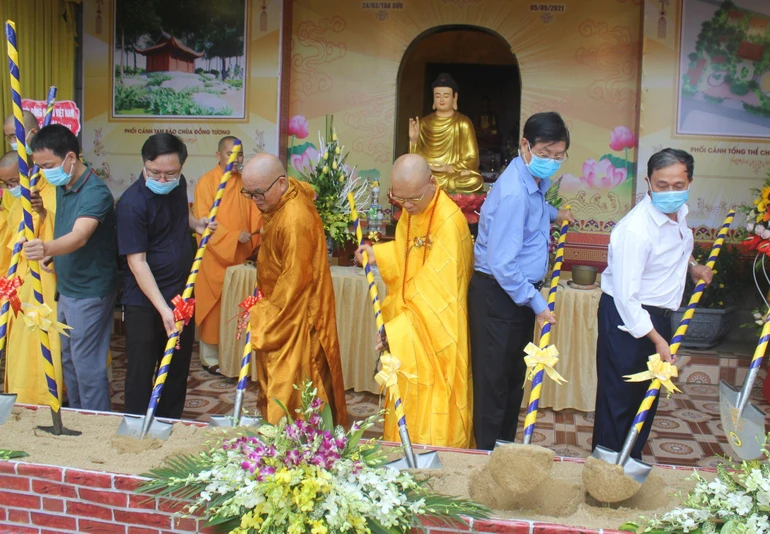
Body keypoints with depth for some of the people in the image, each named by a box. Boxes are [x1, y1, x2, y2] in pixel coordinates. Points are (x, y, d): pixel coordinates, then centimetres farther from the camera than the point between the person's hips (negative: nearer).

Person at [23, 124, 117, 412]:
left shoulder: (95, 192, -23)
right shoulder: (61, 187, 5)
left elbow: (80, 236, -40)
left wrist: (47, 248, -58)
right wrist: (44, 213, -1)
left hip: (90, 293, -9)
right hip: (66, 289, 9)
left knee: (87, 365, 0)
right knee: (69, 359, 20)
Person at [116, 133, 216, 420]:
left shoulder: (178, 185, 0)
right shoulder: (132, 203, -21)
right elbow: (137, 261, -22)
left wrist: (195, 223, 3)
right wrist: (163, 309, -28)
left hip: (182, 294, 7)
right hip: (145, 301, -7)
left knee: (178, 368, 16)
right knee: (141, 372, 2)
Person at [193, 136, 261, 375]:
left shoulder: (245, 183, 10)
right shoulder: (206, 182, -6)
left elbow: (254, 214, 9)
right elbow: (205, 220, -12)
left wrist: (260, 232, -12)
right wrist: (234, 235, -21)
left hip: (240, 255, 5)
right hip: (214, 256, -5)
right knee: (214, 306, 0)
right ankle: (210, 357, 11)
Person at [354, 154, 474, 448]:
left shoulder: (449, 222, -27)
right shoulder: (412, 209, 1)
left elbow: (438, 294, -28)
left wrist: (397, 331, -32)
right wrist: (379, 255, 1)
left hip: (436, 333, -8)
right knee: (405, 401, 19)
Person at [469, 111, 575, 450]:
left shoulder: (534, 181, 5)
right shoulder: (514, 193, -26)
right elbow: (501, 264, -27)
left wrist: (554, 214, 26)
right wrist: (537, 304, -20)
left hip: (521, 290, 10)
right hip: (497, 295, -10)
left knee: (515, 375, 20)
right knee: (494, 379, 0)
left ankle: (507, 446, 34)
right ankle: (488, 454, 13)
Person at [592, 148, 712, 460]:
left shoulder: (679, 211, 0)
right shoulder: (636, 229, -28)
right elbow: (626, 296, -27)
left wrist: (691, 265, 7)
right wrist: (656, 339, -25)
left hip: (658, 315, 9)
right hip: (627, 317, -9)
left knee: (649, 394, 18)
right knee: (619, 398, 0)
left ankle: (632, 461, 34)